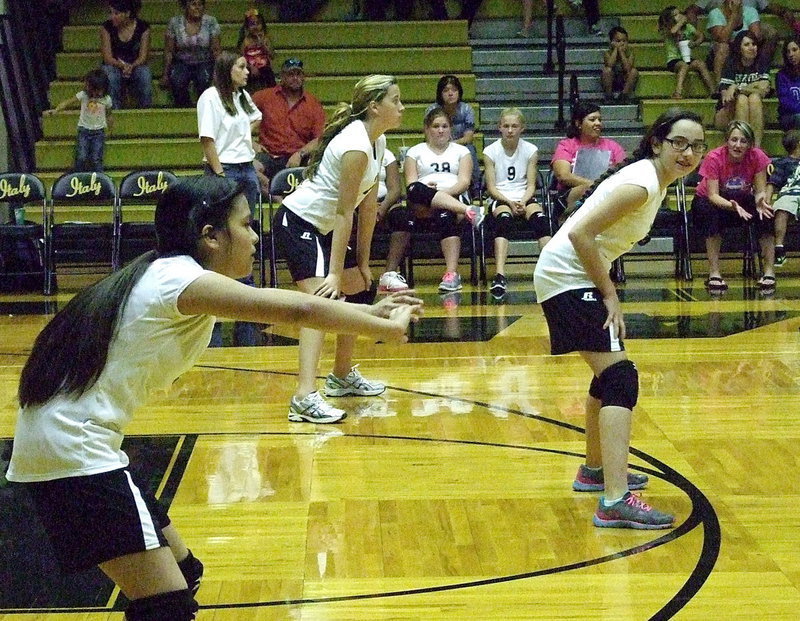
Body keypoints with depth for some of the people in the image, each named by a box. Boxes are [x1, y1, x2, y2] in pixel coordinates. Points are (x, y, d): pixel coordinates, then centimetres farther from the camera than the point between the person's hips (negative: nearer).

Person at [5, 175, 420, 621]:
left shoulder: (164, 275, 13)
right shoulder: (178, 278, -15)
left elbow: (286, 308, 20)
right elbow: (296, 309, -19)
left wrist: (371, 313, 16)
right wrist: (388, 329, -8)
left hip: (74, 443, 10)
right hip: (72, 451, -10)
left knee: (182, 574, 17)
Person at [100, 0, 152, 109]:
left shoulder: (143, 27, -8)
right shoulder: (107, 27, -8)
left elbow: (143, 56, -9)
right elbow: (107, 58, -10)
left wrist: (131, 66, -30)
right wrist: (122, 66, -31)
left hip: (135, 66, 0)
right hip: (114, 65, 0)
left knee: (145, 75, -34)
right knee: (111, 76, -35)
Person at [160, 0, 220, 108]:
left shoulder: (211, 22, -3)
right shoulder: (174, 23, -4)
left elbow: (216, 50, -2)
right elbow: (168, 51, 0)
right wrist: (165, 74, -6)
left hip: (204, 63, 0)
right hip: (182, 63, 0)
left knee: (204, 79, -33)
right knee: (177, 81, -32)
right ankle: (184, 108, -8)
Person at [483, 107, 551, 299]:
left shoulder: (530, 150, 7)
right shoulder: (491, 151, 3)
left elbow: (531, 185, 4)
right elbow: (491, 187, -1)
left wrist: (523, 202, -16)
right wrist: (510, 202, -17)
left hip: (524, 198, 2)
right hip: (500, 199, -2)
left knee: (539, 216, -32)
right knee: (503, 218, -36)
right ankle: (500, 276, -50)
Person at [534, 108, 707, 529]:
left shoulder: (655, 179, 10)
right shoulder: (641, 183, -19)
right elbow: (580, 233, -25)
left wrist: (605, 291, 10)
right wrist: (609, 294, -19)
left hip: (575, 278, 11)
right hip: (567, 277, -11)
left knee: (609, 375, 23)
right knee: (621, 378, -19)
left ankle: (595, 471, 41)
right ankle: (615, 502, -27)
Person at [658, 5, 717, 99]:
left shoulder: (688, 27, 12)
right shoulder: (666, 30, -3)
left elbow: (701, 36, 9)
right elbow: (673, 31, -28)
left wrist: (696, 43, -14)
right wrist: (682, 21, -11)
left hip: (687, 58, 5)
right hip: (673, 60, -5)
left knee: (701, 64, -23)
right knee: (684, 65, -36)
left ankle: (713, 91, -26)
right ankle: (677, 93, -47)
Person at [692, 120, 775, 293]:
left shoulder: (757, 157, -19)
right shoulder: (714, 158, -26)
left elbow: (760, 190, -16)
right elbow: (713, 196, -29)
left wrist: (761, 200, -41)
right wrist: (733, 206, -48)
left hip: (743, 200, 2)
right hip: (707, 202, -2)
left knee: (765, 213, -26)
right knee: (712, 214, -37)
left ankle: (769, 271, -21)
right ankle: (714, 273, -30)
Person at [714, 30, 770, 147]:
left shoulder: (761, 66, 5)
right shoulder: (731, 66, -3)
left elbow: (764, 90, -12)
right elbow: (725, 96, -15)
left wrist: (737, 87, -20)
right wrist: (754, 87, -18)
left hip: (753, 117, 2)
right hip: (727, 114, -2)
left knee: (755, 98, -27)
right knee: (742, 98, -30)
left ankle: (757, 146, -39)